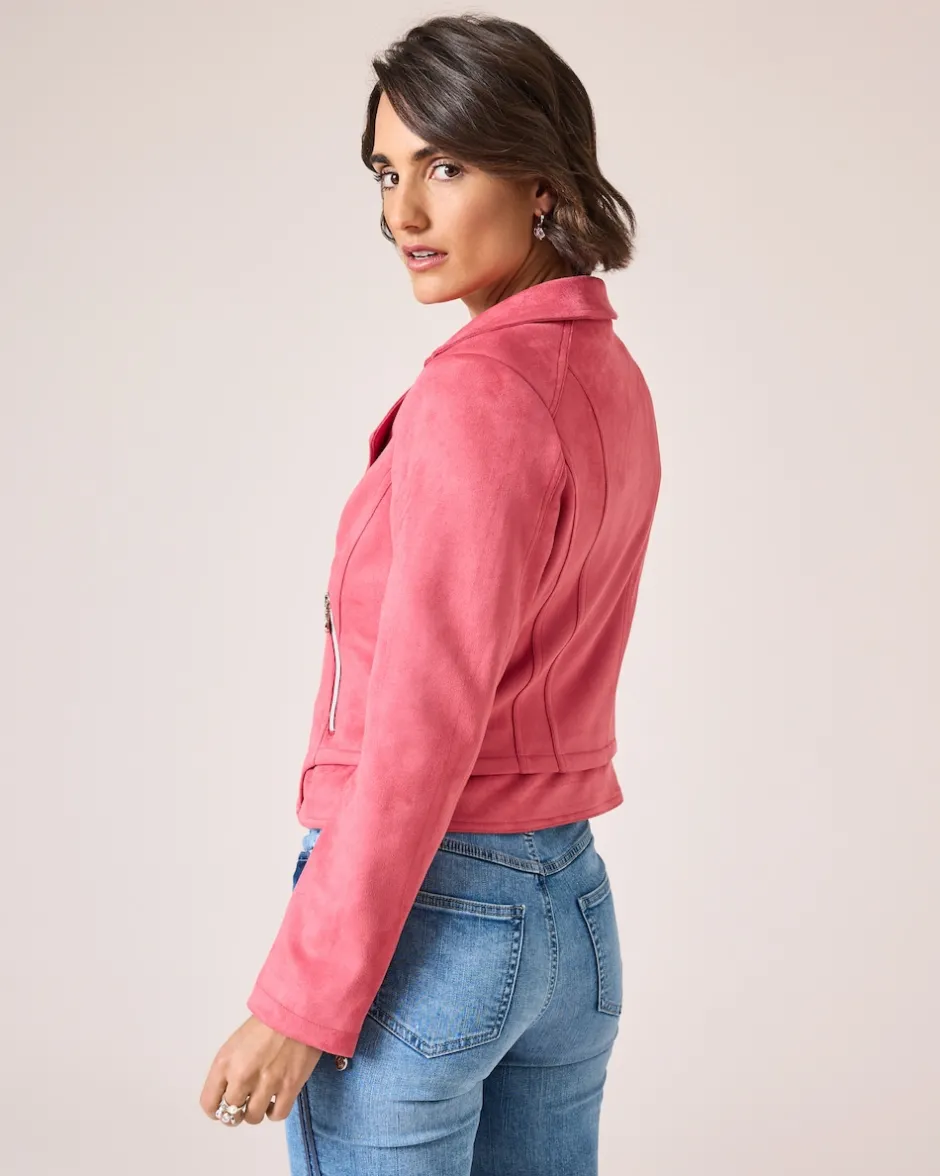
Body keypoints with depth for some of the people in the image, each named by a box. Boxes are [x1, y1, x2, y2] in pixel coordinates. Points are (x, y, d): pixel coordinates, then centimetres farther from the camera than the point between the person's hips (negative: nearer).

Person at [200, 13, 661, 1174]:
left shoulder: (475, 394, -19)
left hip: (421, 911, -8)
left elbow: (423, 728, -21)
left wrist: (297, 1002, -16)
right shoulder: (612, 381, 7)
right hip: (572, 904, 8)